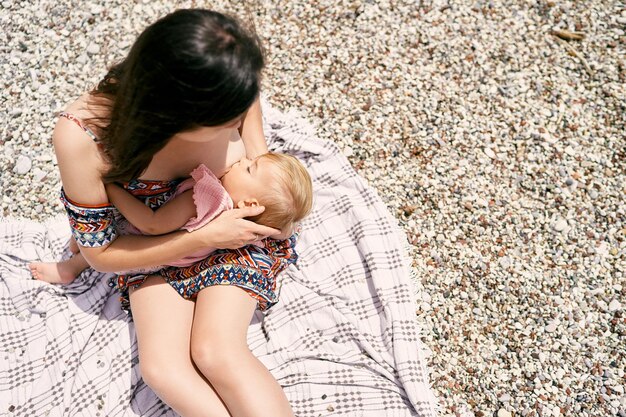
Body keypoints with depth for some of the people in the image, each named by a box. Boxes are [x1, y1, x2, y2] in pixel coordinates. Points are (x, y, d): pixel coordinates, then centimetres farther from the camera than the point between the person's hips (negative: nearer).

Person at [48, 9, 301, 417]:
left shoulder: (226, 95, -27)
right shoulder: (81, 135, -33)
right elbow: (101, 253, -19)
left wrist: (257, 147, -15)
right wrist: (204, 237, -25)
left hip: (240, 230, 0)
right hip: (157, 247, 0)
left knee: (216, 352, -22)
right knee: (162, 366, -21)